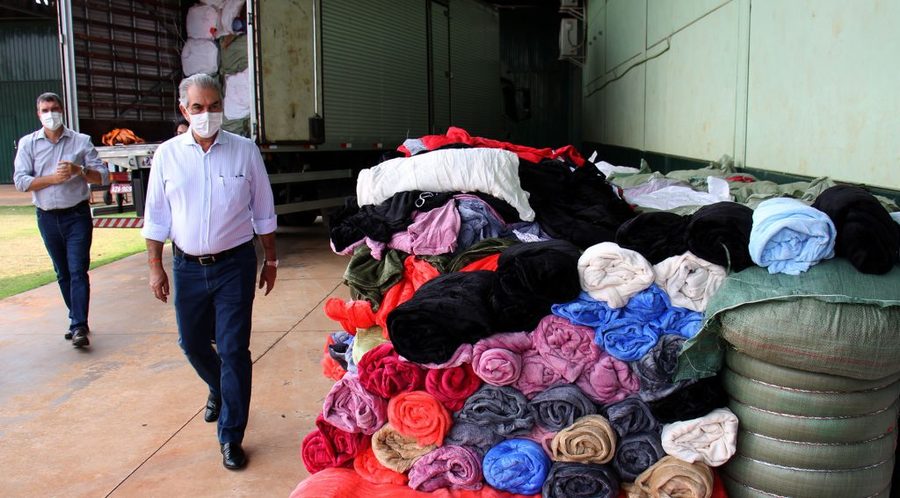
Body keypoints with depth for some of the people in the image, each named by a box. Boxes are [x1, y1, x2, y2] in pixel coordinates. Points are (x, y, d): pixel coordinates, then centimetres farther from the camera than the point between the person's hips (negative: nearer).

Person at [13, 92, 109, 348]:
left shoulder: (81, 141, 0)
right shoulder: (28, 143, 3)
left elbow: (103, 176, -2)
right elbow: (20, 181, -4)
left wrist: (78, 170, -19)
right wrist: (53, 177, -17)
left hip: (77, 215, -3)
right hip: (47, 218, 3)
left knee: (78, 271, -9)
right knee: (62, 273, 12)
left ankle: (79, 327, -10)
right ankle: (77, 320, 23)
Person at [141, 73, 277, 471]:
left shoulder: (245, 151, -3)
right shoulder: (167, 154, 1)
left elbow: (263, 212, 4)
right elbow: (156, 216, 6)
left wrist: (270, 260, 7)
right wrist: (155, 267, 4)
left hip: (234, 264, -3)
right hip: (187, 266, 3)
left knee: (233, 349, -2)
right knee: (192, 343, 16)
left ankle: (230, 437, 10)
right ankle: (219, 390, 48)